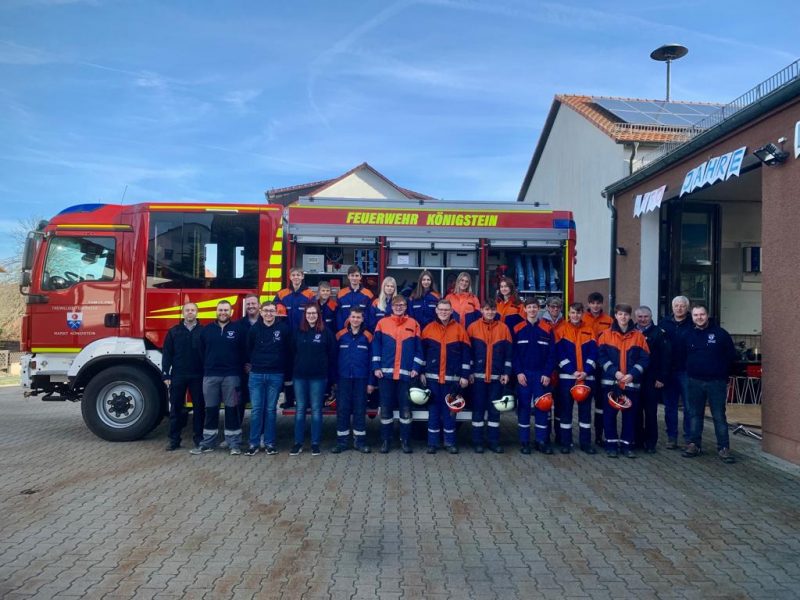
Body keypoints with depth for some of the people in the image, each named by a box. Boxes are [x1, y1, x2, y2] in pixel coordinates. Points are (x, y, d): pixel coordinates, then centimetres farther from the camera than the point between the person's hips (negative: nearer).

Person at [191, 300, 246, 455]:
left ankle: (234, 443, 8)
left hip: (231, 376, -2)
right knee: (210, 410, 8)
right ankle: (208, 443, 17)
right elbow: (201, 352, 12)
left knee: (232, 409, 2)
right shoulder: (206, 330, 8)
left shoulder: (238, 330, 2)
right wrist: (205, 369, 8)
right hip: (210, 376, 2)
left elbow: (243, 353, 2)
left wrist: (240, 372, -2)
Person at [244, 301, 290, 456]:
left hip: (276, 375, -1)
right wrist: (250, 363, 11)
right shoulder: (254, 329, 2)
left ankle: (269, 443, 14)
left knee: (271, 409, 5)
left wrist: (286, 370, 7)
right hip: (256, 374, 1)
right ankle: (254, 443, 10)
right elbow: (248, 349, 13)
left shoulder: (284, 328, -3)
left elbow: (289, 350, 4)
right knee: (256, 409, 2)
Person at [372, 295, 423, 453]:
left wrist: (416, 368, -3)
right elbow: (376, 346, 3)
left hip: (406, 373, 0)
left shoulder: (413, 324, 6)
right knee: (385, 408, 6)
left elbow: (418, 348, 5)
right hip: (385, 373, 0)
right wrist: (376, 367, -4)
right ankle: (385, 440, 16)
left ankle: (405, 440, 14)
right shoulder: (382, 323, 5)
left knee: (406, 408, 4)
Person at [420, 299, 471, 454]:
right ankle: (432, 442, 13)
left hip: (452, 378, -1)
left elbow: (465, 354, 1)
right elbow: (422, 352, 6)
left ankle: (450, 442, 15)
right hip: (432, 377, 1)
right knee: (433, 409, 6)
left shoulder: (459, 329, 1)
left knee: (450, 410, 6)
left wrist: (465, 375, -3)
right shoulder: (428, 328, 4)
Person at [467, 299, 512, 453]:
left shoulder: (503, 328, 4)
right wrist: (469, 372, -4)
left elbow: (508, 353, 5)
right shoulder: (473, 327, 0)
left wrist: (506, 373, -1)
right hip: (478, 376, -1)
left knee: (494, 409, 7)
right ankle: (477, 441, 12)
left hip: (497, 376, 1)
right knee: (478, 408, 4)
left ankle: (493, 441, 16)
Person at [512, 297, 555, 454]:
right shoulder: (517, 329, 1)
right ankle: (524, 441, 10)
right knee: (524, 406, 3)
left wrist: (547, 374, -6)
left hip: (541, 375, 1)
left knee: (542, 406, 3)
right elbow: (513, 353, -1)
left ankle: (541, 441, 12)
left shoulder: (547, 330, 3)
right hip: (523, 374, -1)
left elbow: (551, 354, 2)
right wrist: (518, 372, -10)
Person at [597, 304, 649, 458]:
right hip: (611, 382, -1)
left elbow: (645, 358, 1)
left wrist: (633, 374, -12)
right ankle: (611, 444, 15)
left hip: (632, 383, 1)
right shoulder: (606, 334, 1)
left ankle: (627, 444, 19)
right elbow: (601, 356, -4)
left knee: (630, 414, 7)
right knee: (610, 413, 3)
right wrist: (614, 372, -15)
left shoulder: (638, 335, 4)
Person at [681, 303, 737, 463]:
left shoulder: (720, 333, -4)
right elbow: (682, 357, 13)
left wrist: (723, 373, 1)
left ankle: (723, 448, 7)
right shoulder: (688, 336, 5)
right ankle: (694, 444, 18)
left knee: (719, 416, 1)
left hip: (716, 382, -3)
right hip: (695, 382, 3)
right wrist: (690, 371, 6)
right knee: (695, 414, 10)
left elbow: (731, 355, -1)